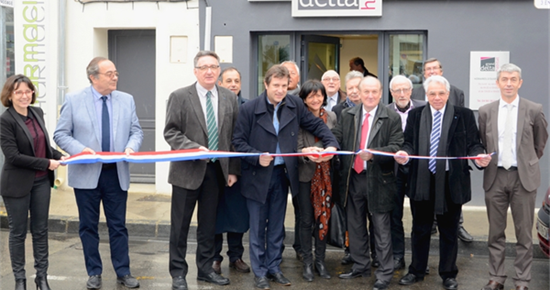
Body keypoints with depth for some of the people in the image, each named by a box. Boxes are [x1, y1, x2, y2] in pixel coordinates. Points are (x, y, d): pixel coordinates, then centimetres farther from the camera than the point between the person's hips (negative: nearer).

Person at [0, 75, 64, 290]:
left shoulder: (37, 113, 5)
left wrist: (59, 156, -1)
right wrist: (47, 163, -18)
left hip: (41, 182, 6)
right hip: (18, 184, -6)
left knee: (41, 230, 11)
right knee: (18, 232, 8)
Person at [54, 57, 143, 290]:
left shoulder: (126, 100, 6)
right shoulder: (74, 100, -3)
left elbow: (136, 131, 8)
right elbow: (61, 134, -2)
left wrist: (131, 147, -13)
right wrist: (80, 149, -19)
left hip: (117, 173, 2)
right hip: (87, 173, -2)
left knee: (118, 225, 7)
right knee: (88, 226, 7)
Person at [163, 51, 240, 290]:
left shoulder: (229, 98, 6)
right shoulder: (180, 97, -4)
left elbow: (234, 136, 7)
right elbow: (171, 132, -7)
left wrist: (233, 169, 4)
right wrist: (194, 149, -21)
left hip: (216, 170, 3)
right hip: (188, 170, -3)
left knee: (208, 224, 13)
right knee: (180, 225, 5)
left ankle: (205, 269, 26)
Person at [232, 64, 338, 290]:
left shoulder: (295, 105, -1)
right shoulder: (249, 109, -11)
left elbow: (316, 125, 6)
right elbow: (238, 141, -8)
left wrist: (331, 144, -9)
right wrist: (257, 157, -21)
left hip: (282, 174, 3)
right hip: (257, 176, -3)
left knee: (277, 226, 14)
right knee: (258, 227, 6)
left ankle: (274, 267, 26)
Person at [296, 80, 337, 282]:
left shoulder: (331, 117, 4)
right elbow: (297, 149, -10)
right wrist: (307, 153, -29)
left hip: (325, 174, 3)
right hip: (305, 174, -3)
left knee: (323, 217, 9)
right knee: (306, 220, 5)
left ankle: (320, 261, 21)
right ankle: (307, 263, 17)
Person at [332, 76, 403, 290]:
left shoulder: (392, 118, -6)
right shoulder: (347, 116, 7)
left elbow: (396, 147, -14)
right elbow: (335, 138, 2)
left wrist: (374, 153, -29)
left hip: (378, 180, -4)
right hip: (353, 178, 5)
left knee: (381, 228, 1)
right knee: (355, 226, 15)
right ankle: (360, 266, 31)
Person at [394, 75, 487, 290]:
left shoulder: (464, 115, 1)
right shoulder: (415, 115, 7)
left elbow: (473, 144, -1)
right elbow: (409, 142, 4)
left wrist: (479, 156, -21)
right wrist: (404, 154, -17)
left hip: (451, 182, -2)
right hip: (421, 181, 2)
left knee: (449, 230, 10)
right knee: (420, 229, 14)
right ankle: (417, 271, 28)